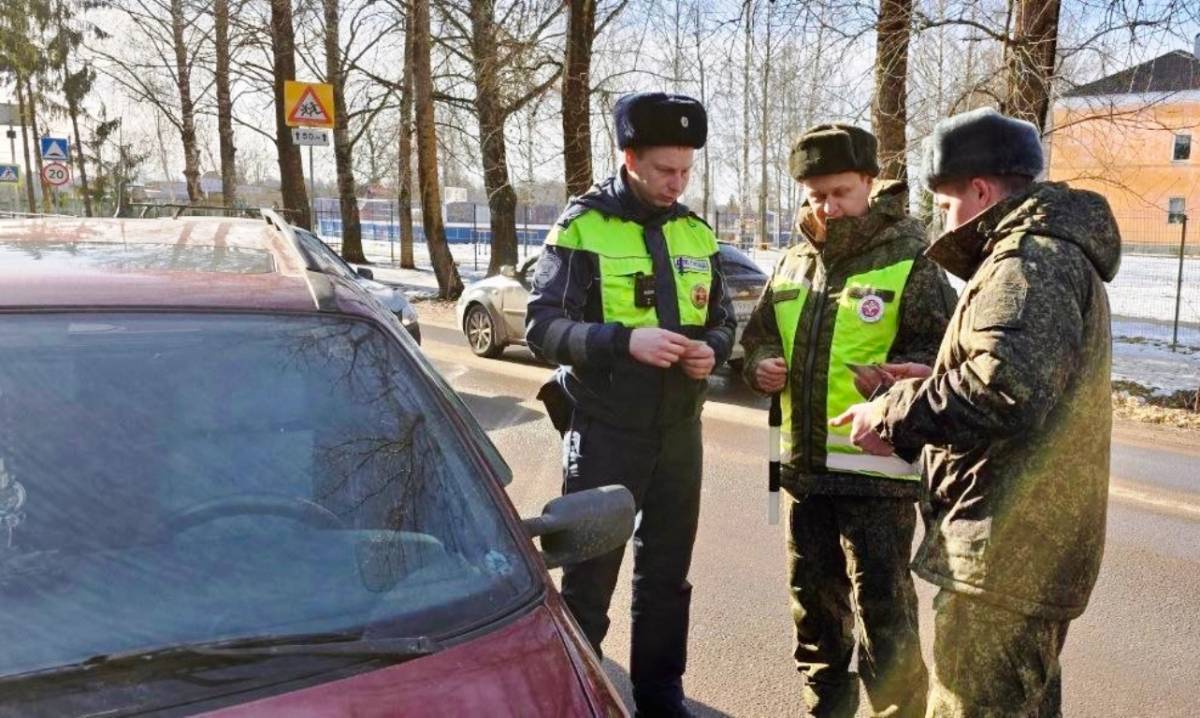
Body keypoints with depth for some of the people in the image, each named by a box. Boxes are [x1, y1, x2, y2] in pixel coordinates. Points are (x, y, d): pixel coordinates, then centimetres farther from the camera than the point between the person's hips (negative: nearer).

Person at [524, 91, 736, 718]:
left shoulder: (697, 233, 8)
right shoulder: (582, 226, -7)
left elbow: (723, 320, 15)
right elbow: (542, 325, -14)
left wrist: (711, 350, -8)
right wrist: (626, 340, -27)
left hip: (680, 430, 5)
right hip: (605, 431, -5)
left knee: (666, 573, 16)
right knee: (588, 576, 5)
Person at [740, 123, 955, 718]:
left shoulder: (908, 259, -7)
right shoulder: (794, 261, 10)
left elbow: (941, 353, -10)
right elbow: (760, 333, 20)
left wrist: (892, 377, -29)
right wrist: (760, 363, -2)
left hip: (876, 469, -6)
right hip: (804, 464, 6)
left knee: (883, 614, 2)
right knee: (813, 604, 20)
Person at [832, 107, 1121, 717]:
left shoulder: (1031, 256, -16)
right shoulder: (1058, 253, 20)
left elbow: (1003, 385, -31)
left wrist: (894, 416, -19)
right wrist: (939, 379, 16)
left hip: (1006, 545, -11)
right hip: (1035, 541, 11)